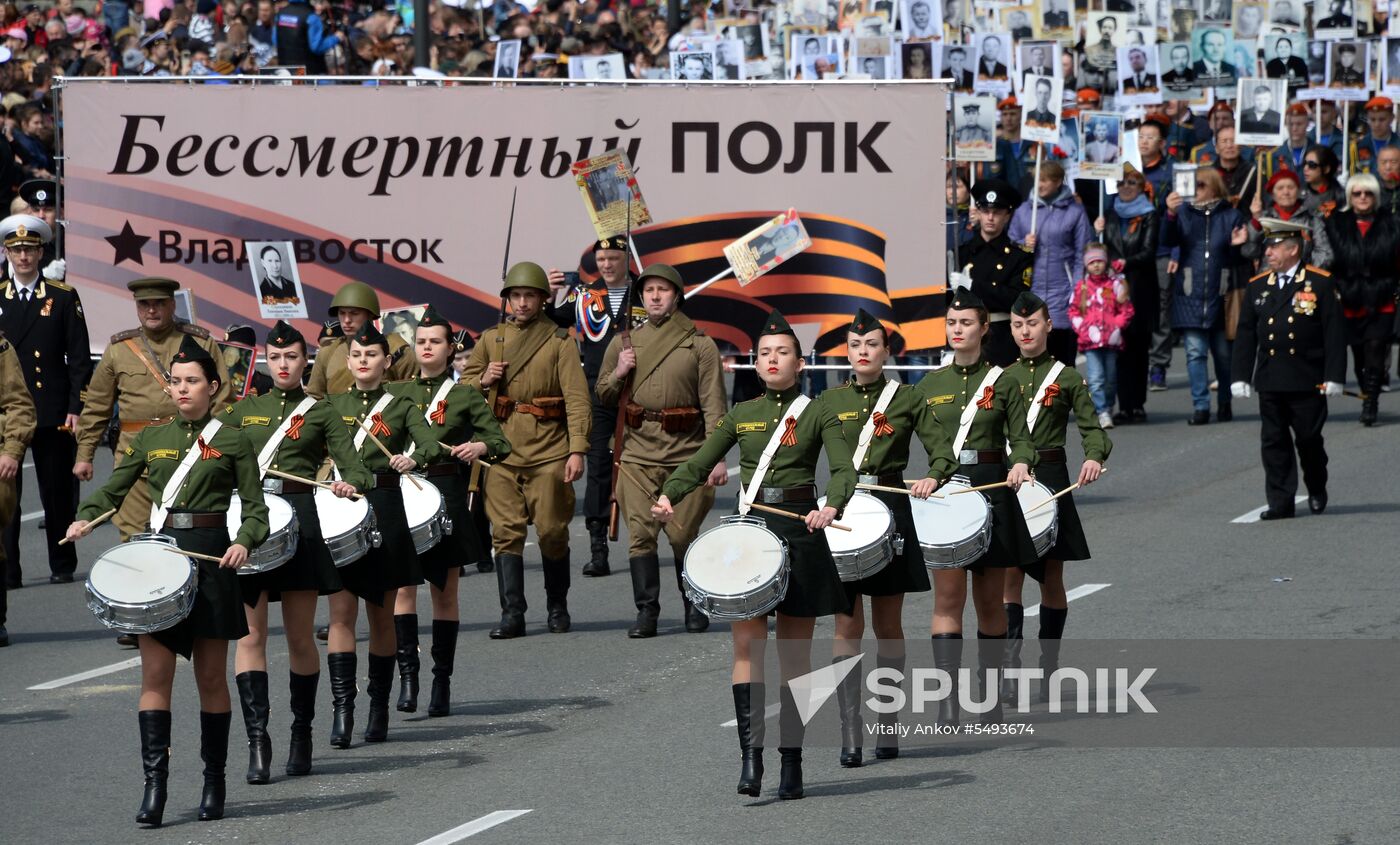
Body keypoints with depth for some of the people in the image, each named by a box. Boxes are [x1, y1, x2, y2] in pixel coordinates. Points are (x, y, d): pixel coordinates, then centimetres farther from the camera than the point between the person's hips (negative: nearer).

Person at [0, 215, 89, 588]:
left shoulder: (64, 298, 5)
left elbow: (79, 358, 3)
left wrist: (75, 409, -5)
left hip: (53, 413, -1)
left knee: (58, 491, 5)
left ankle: (62, 565, 17)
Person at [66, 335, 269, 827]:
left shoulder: (232, 443, 2)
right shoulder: (149, 440, 10)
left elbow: (255, 508, 2)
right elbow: (113, 490, 12)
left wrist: (244, 542, -17)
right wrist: (85, 519, -8)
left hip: (211, 559, -2)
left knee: (211, 677, 4)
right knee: (155, 674, -5)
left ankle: (214, 782, 15)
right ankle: (154, 785, -7)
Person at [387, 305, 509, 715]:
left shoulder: (465, 396, 6)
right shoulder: (397, 394, 12)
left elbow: (501, 443, 0)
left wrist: (480, 446, -21)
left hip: (448, 497, -1)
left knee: (445, 592, 4)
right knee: (403, 585, -11)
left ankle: (442, 682, 9)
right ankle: (408, 675, -15)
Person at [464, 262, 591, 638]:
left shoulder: (560, 342, 2)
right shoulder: (490, 339, 13)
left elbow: (577, 399, -4)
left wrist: (577, 450, -14)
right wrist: (484, 380, -4)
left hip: (548, 450, -2)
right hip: (502, 449, 2)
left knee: (552, 531, 2)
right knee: (506, 531, -4)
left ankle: (558, 608, 19)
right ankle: (512, 614, -4)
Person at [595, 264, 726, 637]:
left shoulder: (700, 346, 3)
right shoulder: (623, 343, 12)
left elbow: (713, 404, -2)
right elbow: (603, 396, 19)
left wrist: (717, 457, -11)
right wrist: (619, 373, -2)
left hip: (687, 453, -2)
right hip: (638, 452, 2)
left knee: (683, 535, -1)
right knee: (641, 533, -6)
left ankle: (694, 606, 18)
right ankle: (646, 612, -2)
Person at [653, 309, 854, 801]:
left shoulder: (817, 415, 2)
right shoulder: (741, 415, 11)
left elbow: (843, 470, -11)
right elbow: (699, 465, 12)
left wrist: (830, 508, -32)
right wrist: (668, 496, -9)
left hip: (799, 535, -2)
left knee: (794, 654, 2)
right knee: (747, 646, -10)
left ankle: (792, 762, 7)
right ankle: (750, 755, -16)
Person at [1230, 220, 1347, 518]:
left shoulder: (1321, 283, -2)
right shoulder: (1257, 286, 10)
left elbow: (1335, 333, -4)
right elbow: (1245, 335, 11)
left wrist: (1333, 376, -9)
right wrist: (1242, 376, 5)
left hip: (1308, 381, -4)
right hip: (1270, 381, 4)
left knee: (1309, 438, 4)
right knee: (1274, 441, 1)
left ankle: (1317, 490, 27)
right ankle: (1280, 502, 5)